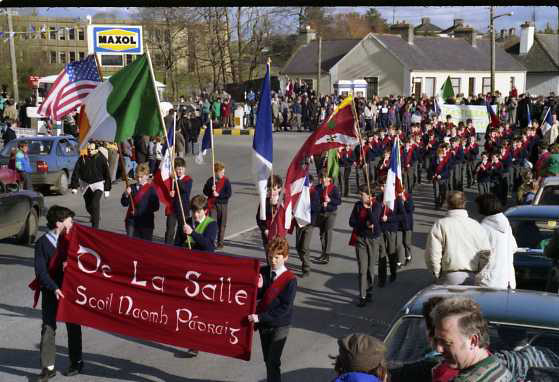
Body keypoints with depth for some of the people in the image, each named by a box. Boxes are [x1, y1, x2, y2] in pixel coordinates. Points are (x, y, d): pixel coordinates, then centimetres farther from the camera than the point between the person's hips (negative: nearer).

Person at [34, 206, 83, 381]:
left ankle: (76, 362, 26)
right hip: (51, 292, -3)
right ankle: (48, 367, 8)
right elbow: (41, 271, -14)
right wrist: (54, 288, -24)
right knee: (48, 329, 0)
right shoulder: (42, 243, -9)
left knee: (73, 327, 12)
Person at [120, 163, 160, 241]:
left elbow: (155, 207, -10)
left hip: (146, 223, -3)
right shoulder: (132, 188, 5)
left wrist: (138, 212, -15)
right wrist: (126, 195, -15)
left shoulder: (151, 189, -6)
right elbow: (124, 204, 6)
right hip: (132, 220, 3)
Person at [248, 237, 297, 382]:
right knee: (267, 359, 17)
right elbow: (256, 297, 2)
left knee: (273, 362, -8)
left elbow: (285, 307, -20)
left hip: (279, 325, -5)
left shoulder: (290, 280, -16)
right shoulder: (263, 272, -1)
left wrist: (260, 317, -24)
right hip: (263, 323, 5)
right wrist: (258, 288, -21)